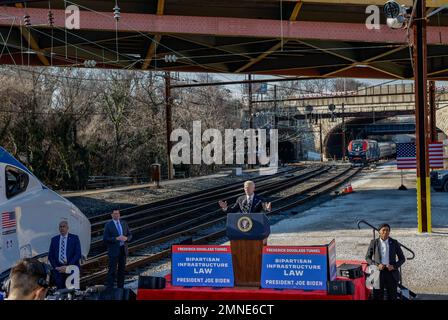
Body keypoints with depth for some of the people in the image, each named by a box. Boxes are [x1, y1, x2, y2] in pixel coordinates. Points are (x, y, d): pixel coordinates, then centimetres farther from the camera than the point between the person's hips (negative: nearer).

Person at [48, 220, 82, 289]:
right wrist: (55, 267, -3)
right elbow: (50, 255, 13)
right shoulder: (54, 239, 14)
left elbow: (78, 254, -3)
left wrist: (68, 267, -11)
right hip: (58, 269, 2)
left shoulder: (74, 238, 5)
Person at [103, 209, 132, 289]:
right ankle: (109, 288, -1)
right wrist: (116, 238, -21)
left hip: (123, 249, 5)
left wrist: (126, 238, -10)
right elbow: (105, 238, -11)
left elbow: (130, 235, 13)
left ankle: (120, 287, 19)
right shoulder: (108, 225, -5)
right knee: (112, 270, -5)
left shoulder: (124, 223, 9)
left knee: (122, 269, 10)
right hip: (113, 250, -5)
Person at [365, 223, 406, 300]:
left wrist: (394, 266, -12)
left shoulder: (394, 243, 2)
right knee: (378, 296, 3)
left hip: (391, 273, 1)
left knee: (392, 297, 6)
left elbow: (402, 258, 6)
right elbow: (367, 257, 5)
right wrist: (377, 265, -12)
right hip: (378, 273, 0)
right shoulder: (374, 242, 1)